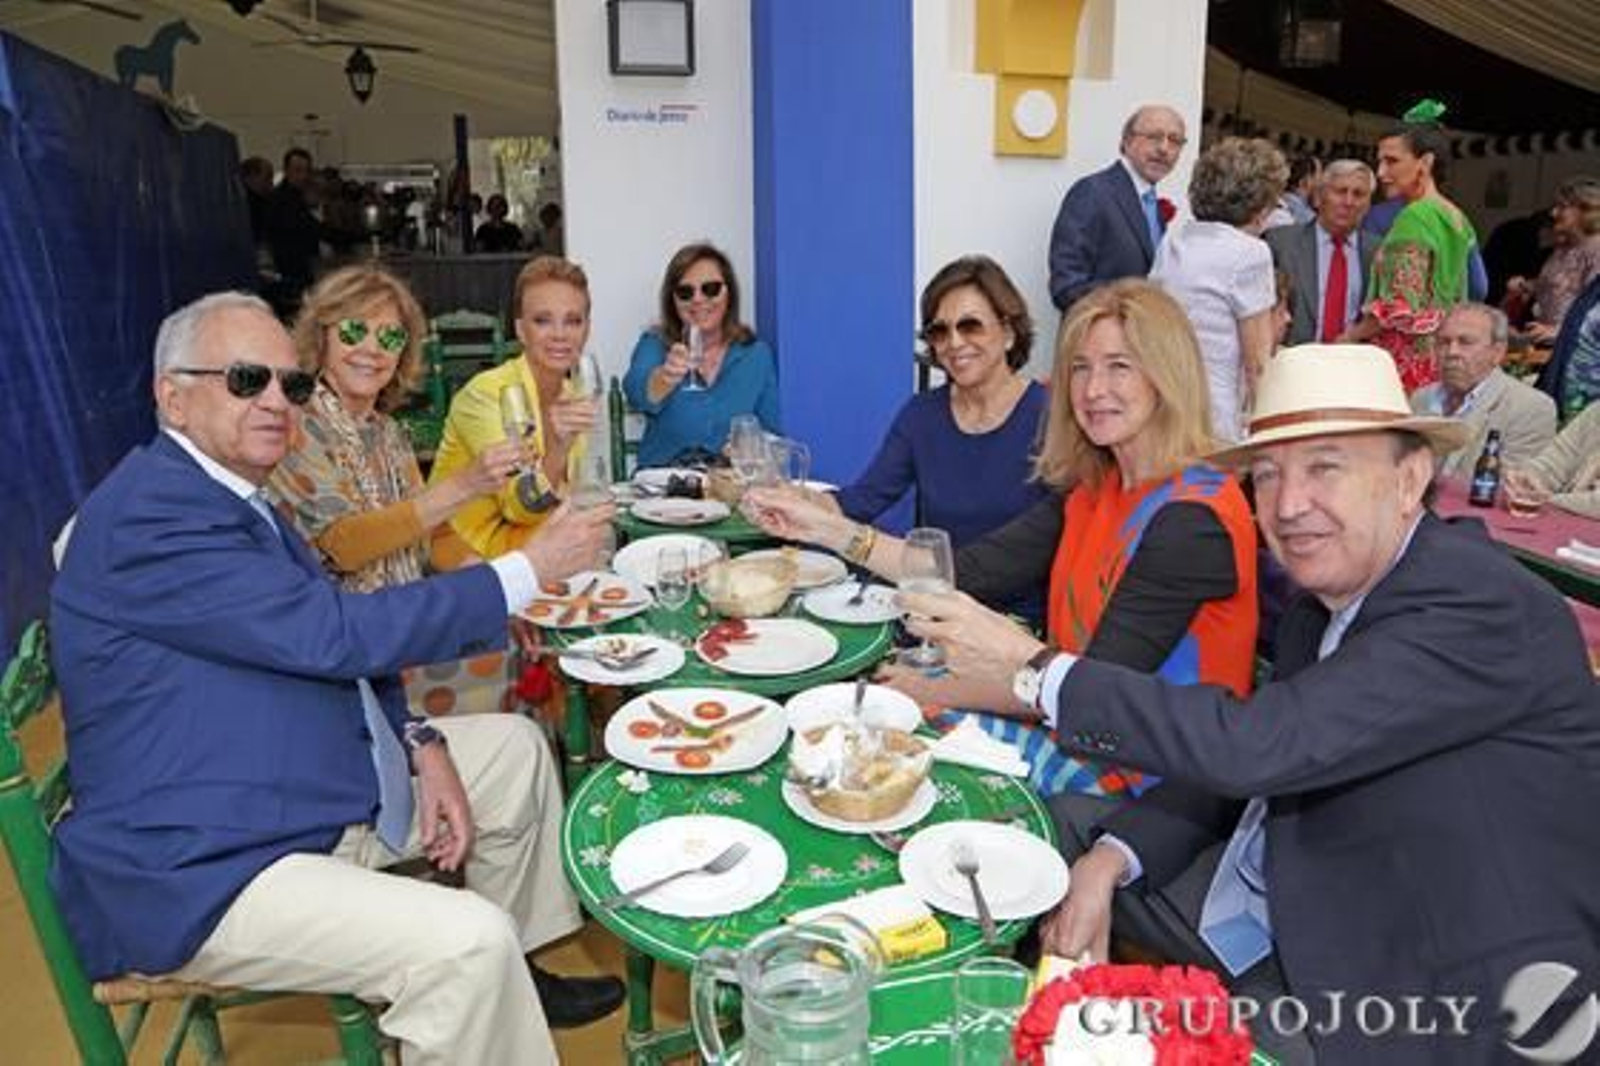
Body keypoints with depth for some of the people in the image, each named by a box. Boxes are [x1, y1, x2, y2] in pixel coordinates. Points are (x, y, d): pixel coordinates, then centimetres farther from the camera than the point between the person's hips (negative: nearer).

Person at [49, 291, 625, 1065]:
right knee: (464, 941, -29)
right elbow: (337, 634, -27)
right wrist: (528, 571, -21)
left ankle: (512, 979, 28)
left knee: (515, 748, 15)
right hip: (199, 873, -10)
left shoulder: (236, 498, 10)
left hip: (321, 799, 11)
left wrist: (420, 745, -2)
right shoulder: (149, 513, -21)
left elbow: (322, 653, 14)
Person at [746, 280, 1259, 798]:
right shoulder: (1092, 492, 5)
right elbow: (971, 572, -3)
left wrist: (934, 690, -15)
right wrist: (825, 527, -8)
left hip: (1136, 782, -7)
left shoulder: (1194, 518, -21)